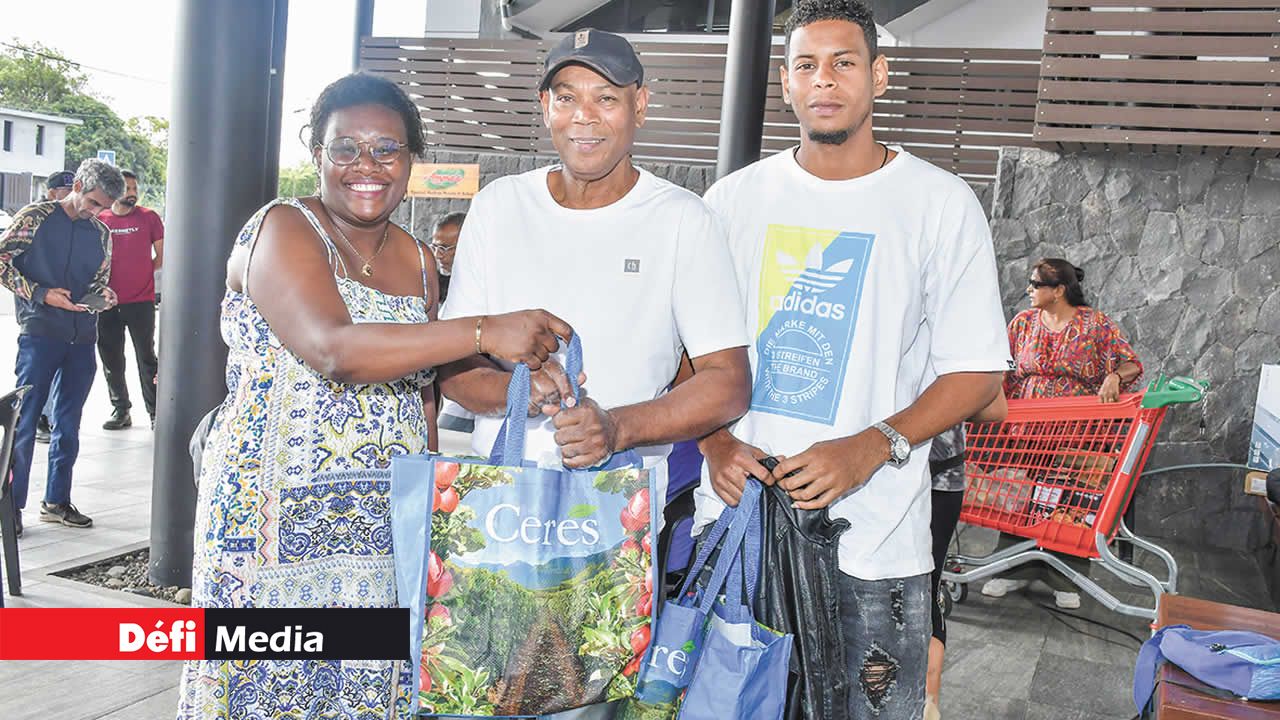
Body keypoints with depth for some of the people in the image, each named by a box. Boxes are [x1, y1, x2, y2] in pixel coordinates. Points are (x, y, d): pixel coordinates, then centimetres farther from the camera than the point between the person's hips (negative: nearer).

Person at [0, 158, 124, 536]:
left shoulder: (102, 234, 12)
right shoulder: (35, 217, -2)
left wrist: (103, 296, -2)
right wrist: (42, 294, -14)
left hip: (82, 338, 5)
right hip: (39, 333, -5)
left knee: (68, 424, 10)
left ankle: (56, 501, 21)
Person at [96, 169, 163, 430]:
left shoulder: (149, 217, 2)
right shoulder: (99, 220, 5)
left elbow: (162, 255, 6)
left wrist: (143, 272, -1)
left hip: (141, 300, -3)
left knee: (146, 357, 0)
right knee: (111, 360, 9)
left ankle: (155, 412, 5)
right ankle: (120, 410, 20)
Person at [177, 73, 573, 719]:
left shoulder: (415, 258, 12)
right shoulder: (283, 229, -7)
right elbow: (334, 349, -25)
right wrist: (485, 333, -26)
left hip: (385, 531, 5)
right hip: (282, 522, -5)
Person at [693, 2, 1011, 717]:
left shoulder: (940, 203, -1)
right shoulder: (734, 199, 7)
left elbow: (977, 370, -3)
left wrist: (869, 448, -17)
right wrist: (716, 441, -9)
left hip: (873, 546, -2)